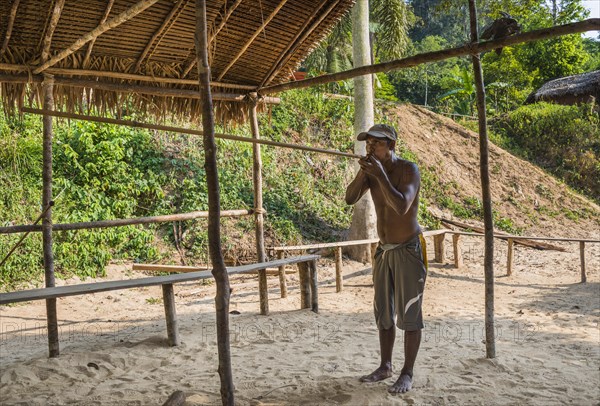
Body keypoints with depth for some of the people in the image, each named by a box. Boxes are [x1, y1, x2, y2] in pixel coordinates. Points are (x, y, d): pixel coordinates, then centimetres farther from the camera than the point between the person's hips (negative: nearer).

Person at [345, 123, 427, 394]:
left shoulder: (408, 169, -16)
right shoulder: (372, 170, 2)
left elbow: (402, 206, -30)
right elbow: (350, 199, -6)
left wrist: (379, 174, -30)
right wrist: (364, 171, -17)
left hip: (408, 250, -6)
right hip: (384, 250, 6)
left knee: (409, 314, 0)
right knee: (383, 313, 13)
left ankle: (407, 373, 11)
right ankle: (385, 367, 26)